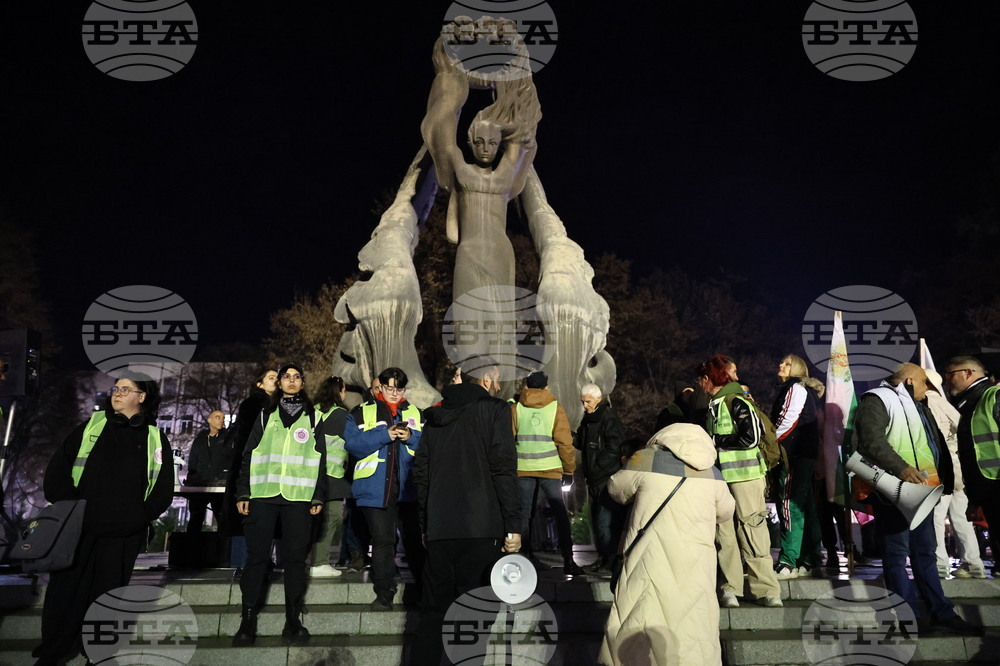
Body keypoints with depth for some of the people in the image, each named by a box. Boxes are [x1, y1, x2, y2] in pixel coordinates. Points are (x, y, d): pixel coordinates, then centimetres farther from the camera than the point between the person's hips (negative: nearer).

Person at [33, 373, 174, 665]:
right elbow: (58, 467, 2)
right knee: (66, 590, 7)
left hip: (123, 537, -1)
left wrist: (140, 517, -5)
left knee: (106, 596, 9)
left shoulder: (155, 439, 4)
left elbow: (163, 489, 4)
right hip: (78, 529, 1)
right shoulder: (91, 426, 7)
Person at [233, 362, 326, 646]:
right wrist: (243, 492, 1)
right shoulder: (266, 414, 12)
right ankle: (248, 620, 9)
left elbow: (320, 459, 10)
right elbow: (249, 454, 9)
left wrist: (319, 496, 3)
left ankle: (293, 620, 9)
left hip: (299, 496, 0)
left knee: (295, 557, 1)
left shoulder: (312, 416, 12)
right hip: (263, 494, 0)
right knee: (257, 555, 0)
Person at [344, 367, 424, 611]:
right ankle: (384, 595, 14)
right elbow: (352, 443, -6)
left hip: (410, 487, 2)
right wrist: (385, 435, -14)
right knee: (382, 541, 2)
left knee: (416, 539, 7)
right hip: (376, 488, -1)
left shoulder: (416, 414, 14)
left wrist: (411, 437, -12)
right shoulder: (362, 413, 7)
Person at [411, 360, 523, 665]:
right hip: (479, 528, -5)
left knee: (433, 611, 13)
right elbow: (504, 470, -11)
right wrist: (513, 526, -8)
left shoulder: (435, 416, 14)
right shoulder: (493, 410, -2)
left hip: (438, 528, 5)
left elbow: (421, 473, 16)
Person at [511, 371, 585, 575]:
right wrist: (569, 470, 7)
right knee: (560, 513, 2)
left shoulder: (515, 408, 6)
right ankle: (568, 560, -2)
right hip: (549, 468, -2)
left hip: (522, 468, 2)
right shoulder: (555, 408, 2)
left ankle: (527, 557, 15)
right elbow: (565, 441, 0)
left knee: (524, 513, 11)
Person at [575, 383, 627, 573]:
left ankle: (611, 560, 2)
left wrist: (598, 465, -17)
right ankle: (603, 557, 24)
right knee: (596, 520, 14)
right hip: (595, 479, 9)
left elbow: (614, 447, -19)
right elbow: (583, 443, 21)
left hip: (608, 478, -9)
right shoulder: (588, 418, 14)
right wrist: (573, 439, 0)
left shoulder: (609, 418, -13)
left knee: (605, 521, -9)